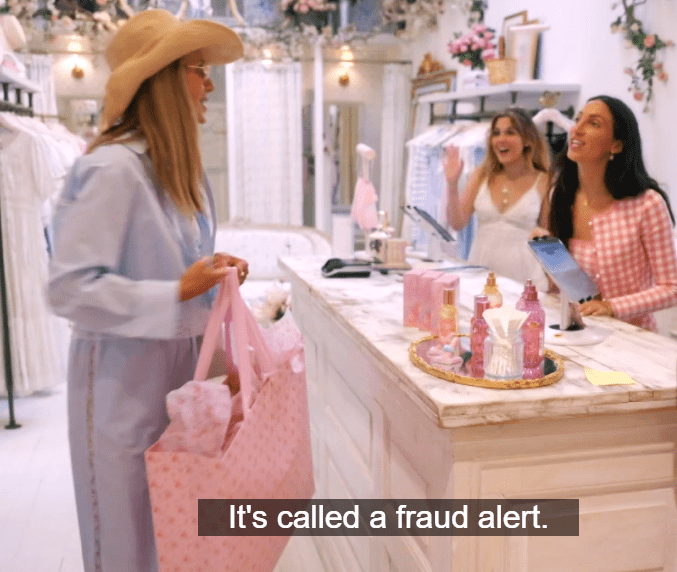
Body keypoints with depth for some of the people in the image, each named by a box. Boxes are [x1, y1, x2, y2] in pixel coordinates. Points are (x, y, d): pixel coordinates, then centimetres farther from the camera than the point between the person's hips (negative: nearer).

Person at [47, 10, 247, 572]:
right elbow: (71, 288, -22)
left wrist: (213, 272, 1)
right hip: (124, 379, -8)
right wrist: (178, 292, -23)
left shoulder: (180, 167, 8)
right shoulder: (112, 168, -20)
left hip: (176, 366, 8)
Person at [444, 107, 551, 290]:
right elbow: (457, 223, 2)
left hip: (522, 276, -2)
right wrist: (452, 184, -7)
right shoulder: (482, 176, 5)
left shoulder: (543, 181, -2)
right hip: (480, 267, 2)